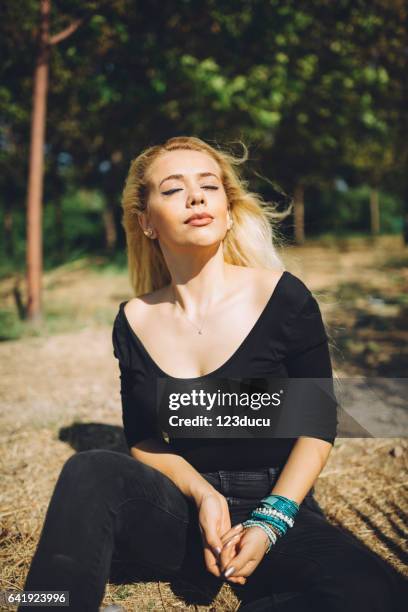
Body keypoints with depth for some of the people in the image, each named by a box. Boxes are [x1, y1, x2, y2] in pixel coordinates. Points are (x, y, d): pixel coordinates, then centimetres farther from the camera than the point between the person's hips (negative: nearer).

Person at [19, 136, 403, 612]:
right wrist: (203, 495, -13)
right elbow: (143, 440, 6)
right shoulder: (134, 321, 0)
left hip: (277, 507, 0)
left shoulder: (283, 297, -8)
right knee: (91, 473, -29)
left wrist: (269, 521, -15)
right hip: (181, 513, 1)